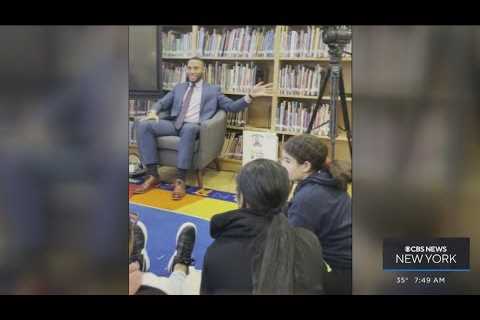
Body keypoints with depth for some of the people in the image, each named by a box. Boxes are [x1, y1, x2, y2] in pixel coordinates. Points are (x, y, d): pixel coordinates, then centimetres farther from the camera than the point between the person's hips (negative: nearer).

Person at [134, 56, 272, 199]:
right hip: (174, 124, 4)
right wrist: (153, 111, 0)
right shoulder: (178, 87, 27)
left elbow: (231, 106, 9)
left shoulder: (213, 90, 16)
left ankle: (180, 180, -38)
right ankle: (153, 175, -20)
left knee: (188, 128, -42)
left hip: (193, 127, -4)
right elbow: (162, 102, 23)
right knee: (143, 125, -22)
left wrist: (250, 96, -7)